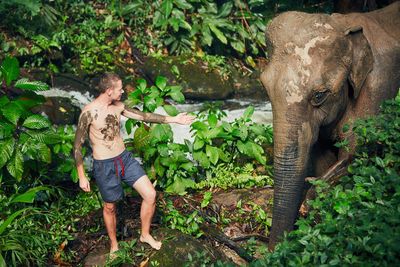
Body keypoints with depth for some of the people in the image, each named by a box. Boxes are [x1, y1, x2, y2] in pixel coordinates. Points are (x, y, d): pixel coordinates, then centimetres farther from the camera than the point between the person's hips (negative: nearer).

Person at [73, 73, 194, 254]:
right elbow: (77, 146, -14)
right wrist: (82, 177, -12)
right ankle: (114, 245, 38)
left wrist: (174, 119, 11)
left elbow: (144, 116, 10)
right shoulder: (89, 112, -20)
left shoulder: (118, 106, 0)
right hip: (104, 166, -6)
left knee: (150, 195, 1)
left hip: (125, 158, 6)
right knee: (110, 207, 13)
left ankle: (145, 235, 25)